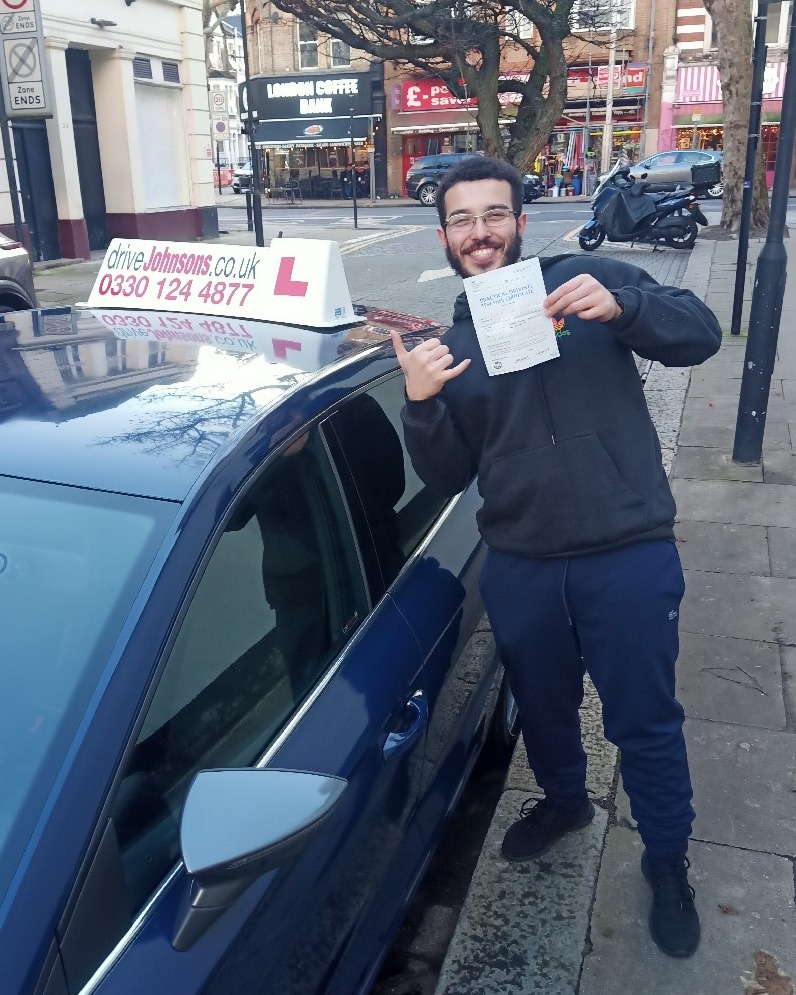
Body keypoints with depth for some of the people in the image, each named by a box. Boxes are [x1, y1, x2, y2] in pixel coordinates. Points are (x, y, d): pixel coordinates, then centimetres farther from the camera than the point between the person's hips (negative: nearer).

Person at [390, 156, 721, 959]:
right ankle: (565, 802, 53)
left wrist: (620, 306, -26)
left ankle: (667, 863, 35)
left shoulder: (586, 281, -2)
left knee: (644, 721, 10)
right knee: (542, 708, 23)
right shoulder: (451, 344, 7)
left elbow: (699, 334, -7)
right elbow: (447, 478, 3)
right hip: (519, 570, 4)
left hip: (627, 556, -3)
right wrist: (421, 403, -16)